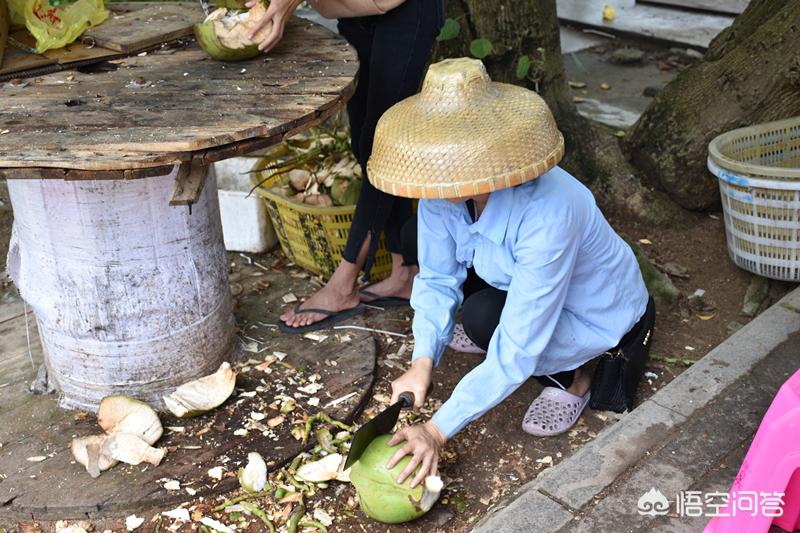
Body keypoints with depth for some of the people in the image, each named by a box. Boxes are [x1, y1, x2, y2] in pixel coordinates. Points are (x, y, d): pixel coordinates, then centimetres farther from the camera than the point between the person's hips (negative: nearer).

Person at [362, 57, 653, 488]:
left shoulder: (547, 213, -41)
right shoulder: (446, 186, -22)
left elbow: (516, 354, -38)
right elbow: (437, 279, -10)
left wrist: (437, 431, -37)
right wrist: (422, 362, -25)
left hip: (600, 318, -6)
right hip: (517, 283, 6)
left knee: (483, 317, -33)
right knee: (416, 235, -3)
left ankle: (571, 377, -2)